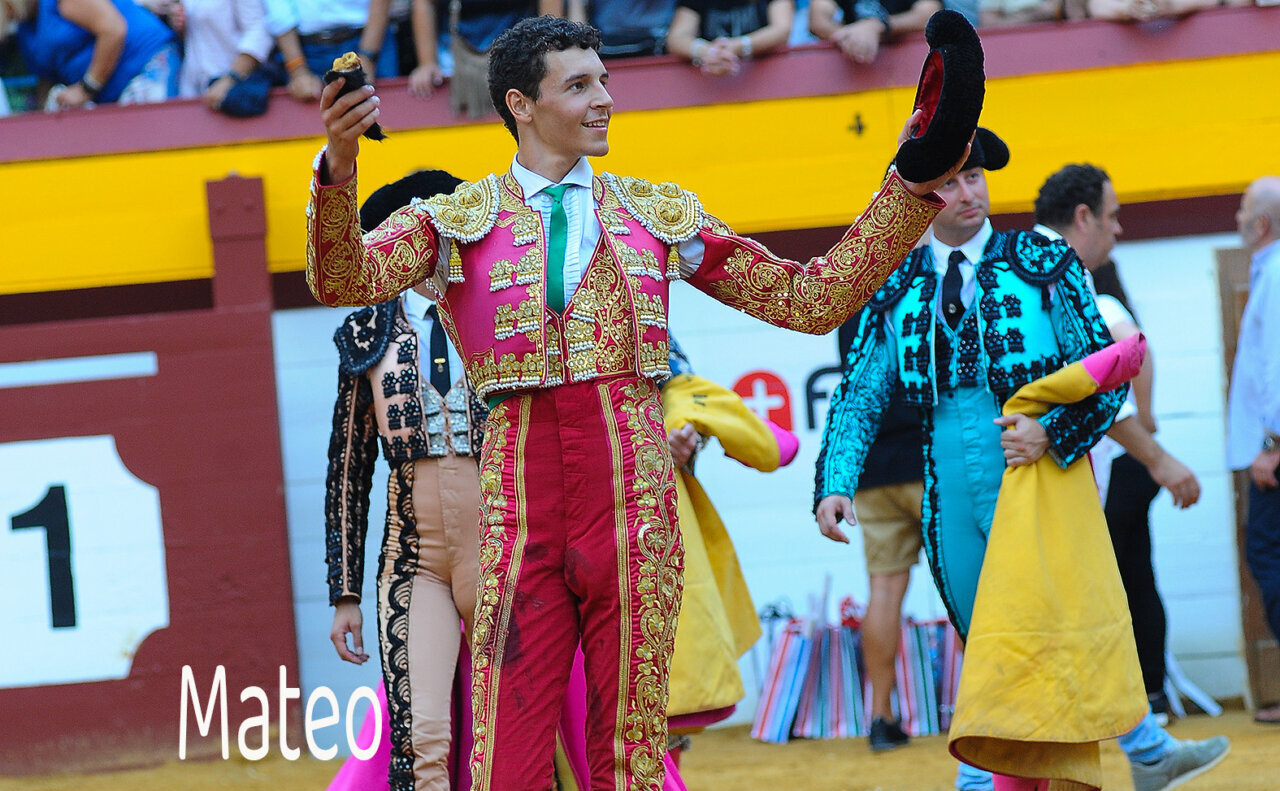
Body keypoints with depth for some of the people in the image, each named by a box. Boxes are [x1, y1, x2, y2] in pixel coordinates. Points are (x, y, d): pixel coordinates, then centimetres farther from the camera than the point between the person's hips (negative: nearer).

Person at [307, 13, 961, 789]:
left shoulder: (659, 215, 15)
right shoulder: (457, 222, 9)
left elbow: (812, 299, 14)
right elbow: (344, 280, -9)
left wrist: (913, 189, 5)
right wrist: (339, 166, -28)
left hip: (633, 491, 1)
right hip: (520, 509, -1)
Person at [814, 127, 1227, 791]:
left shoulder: (1044, 264, 1)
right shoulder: (895, 290, 8)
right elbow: (859, 398, 8)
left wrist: (1053, 432, -19)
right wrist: (835, 486, -7)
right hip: (951, 485, 4)